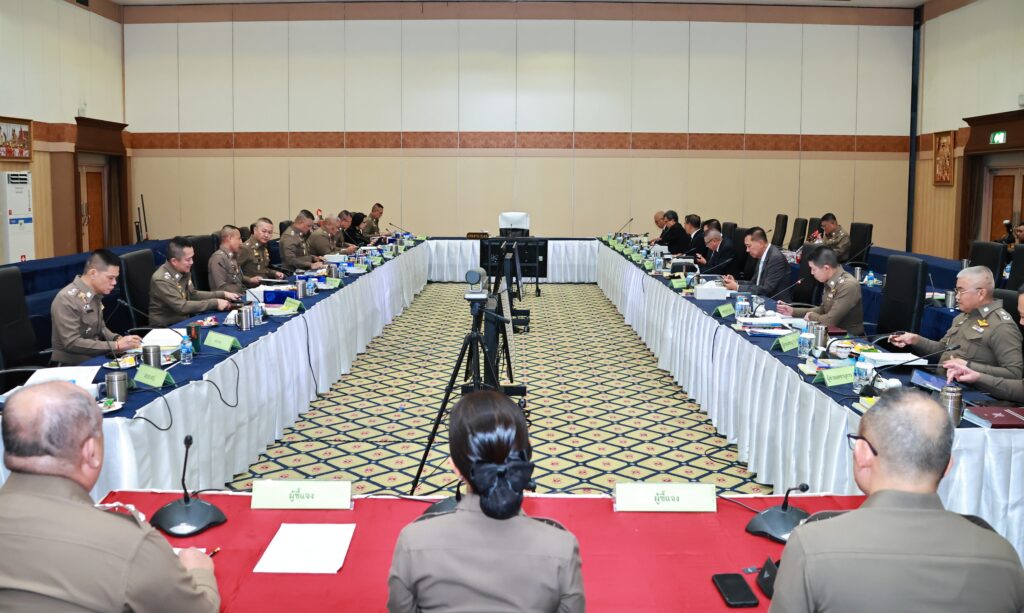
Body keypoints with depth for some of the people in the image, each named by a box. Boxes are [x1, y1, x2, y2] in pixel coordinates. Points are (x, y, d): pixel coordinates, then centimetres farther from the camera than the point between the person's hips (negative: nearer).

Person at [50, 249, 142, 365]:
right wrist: (116, 345, -23)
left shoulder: (95, 294, 6)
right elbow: (72, 343, -22)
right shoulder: (67, 299, -17)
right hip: (73, 366, -7)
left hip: (94, 359, 7)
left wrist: (118, 339, -1)